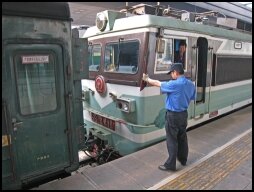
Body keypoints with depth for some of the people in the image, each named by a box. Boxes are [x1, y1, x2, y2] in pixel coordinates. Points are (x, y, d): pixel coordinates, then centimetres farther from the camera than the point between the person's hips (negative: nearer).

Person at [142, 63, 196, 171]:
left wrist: (146, 79, 5)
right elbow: (192, 98, 15)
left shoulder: (174, 84, -21)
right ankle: (183, 159, 35)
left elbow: (157, 83, -11)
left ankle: (170, 164, 11)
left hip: (173, 115, -8)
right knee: (182, 138, 19)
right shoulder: (191, 84, 3)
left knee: (172, 140, 1)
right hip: (184, 114, 8)